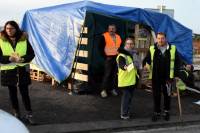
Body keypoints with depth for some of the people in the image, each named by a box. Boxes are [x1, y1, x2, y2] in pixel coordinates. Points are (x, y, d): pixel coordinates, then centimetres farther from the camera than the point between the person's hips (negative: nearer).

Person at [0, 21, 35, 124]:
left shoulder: (24, 40, -1)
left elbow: (31, 54, -1)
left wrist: (22, 59, -19)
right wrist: (9, 58, -22)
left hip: (22, 70, -1)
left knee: (25, 93, 1)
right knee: (13, 93, 11)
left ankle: (29, 115, 10)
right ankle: (16, 114, 25)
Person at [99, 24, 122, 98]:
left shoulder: (118, 37, 13)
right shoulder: (104, 36, -4)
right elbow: (101, 48, -5)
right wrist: (105, 57, -9)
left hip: (117, 58, 5)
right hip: (109, 58, -5)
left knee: (115, 74, 8)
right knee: (107, 74, -8)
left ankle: (113, 89, 18)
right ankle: (103, 90, -2)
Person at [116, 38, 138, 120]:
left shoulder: (131, 54, 13)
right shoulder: (122, 55, -17)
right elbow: (121, 64, -35)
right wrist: (125, 67, -55)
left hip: (131, 80, 9)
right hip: (125, 80, -9)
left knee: (129, 96, 16)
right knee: (126, 96, -7)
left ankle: (127, 112, 28)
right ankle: (124, 114, 1)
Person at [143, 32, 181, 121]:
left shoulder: (173, 48, -1)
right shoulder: (152, 49, -1)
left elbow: (177, 62, 3)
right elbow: (146, 59, 3)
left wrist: (176, 74, -3)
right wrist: (145, 65, -20)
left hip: (168, 77, 0)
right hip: (155, 77, 0)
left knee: (167, 95, 12)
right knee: (156, 95, 8)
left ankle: (166, 111, 30)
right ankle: (157, 112, 22)